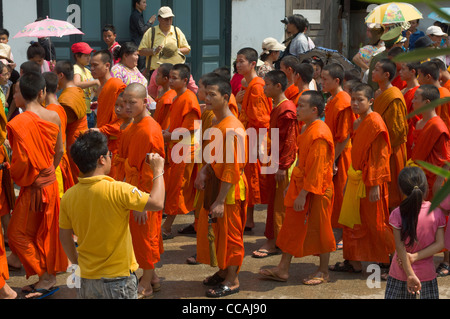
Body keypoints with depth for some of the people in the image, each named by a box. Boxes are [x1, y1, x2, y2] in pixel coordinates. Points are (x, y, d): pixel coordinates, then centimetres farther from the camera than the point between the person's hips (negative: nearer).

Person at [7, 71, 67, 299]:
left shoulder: (17, 123, -22)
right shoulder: (54, 117, -4)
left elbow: (22, 161, -21)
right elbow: (59, 151, 6)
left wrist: (17, 178, -1)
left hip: (32, 186, -6)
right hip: (51, 182, 6)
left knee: (18, 233, 8)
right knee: (46, 231, 18)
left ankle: (45, 278, 8)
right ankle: (51, 274, 28)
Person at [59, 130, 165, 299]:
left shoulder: (68, 197, -3)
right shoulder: (118, 190, -20)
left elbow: (65, 237, 6)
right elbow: (157, 203, -14)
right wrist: (158, 171, 0)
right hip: (118, 279, -5)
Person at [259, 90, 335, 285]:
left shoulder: (319, 134, -21)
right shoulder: (306, 129, 10)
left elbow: (316, 169, -23)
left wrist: (303, 194, -22)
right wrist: (293, 185, 18)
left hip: (316, 191, -10)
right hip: (301, 185, 10)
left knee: (319, 229, 5)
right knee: (292, 227, 12)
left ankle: (323, 272, 20)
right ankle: (282, 270, 20)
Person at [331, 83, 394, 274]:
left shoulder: (375, 123, -17)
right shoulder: (357, 123, 10)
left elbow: (379, 157, -20)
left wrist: (375, 185, -22)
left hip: (370, 181, -9)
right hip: (356, 179, 9)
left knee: (375, 224, 1)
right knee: (352, 222, 12)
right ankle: (353, 262, 22)